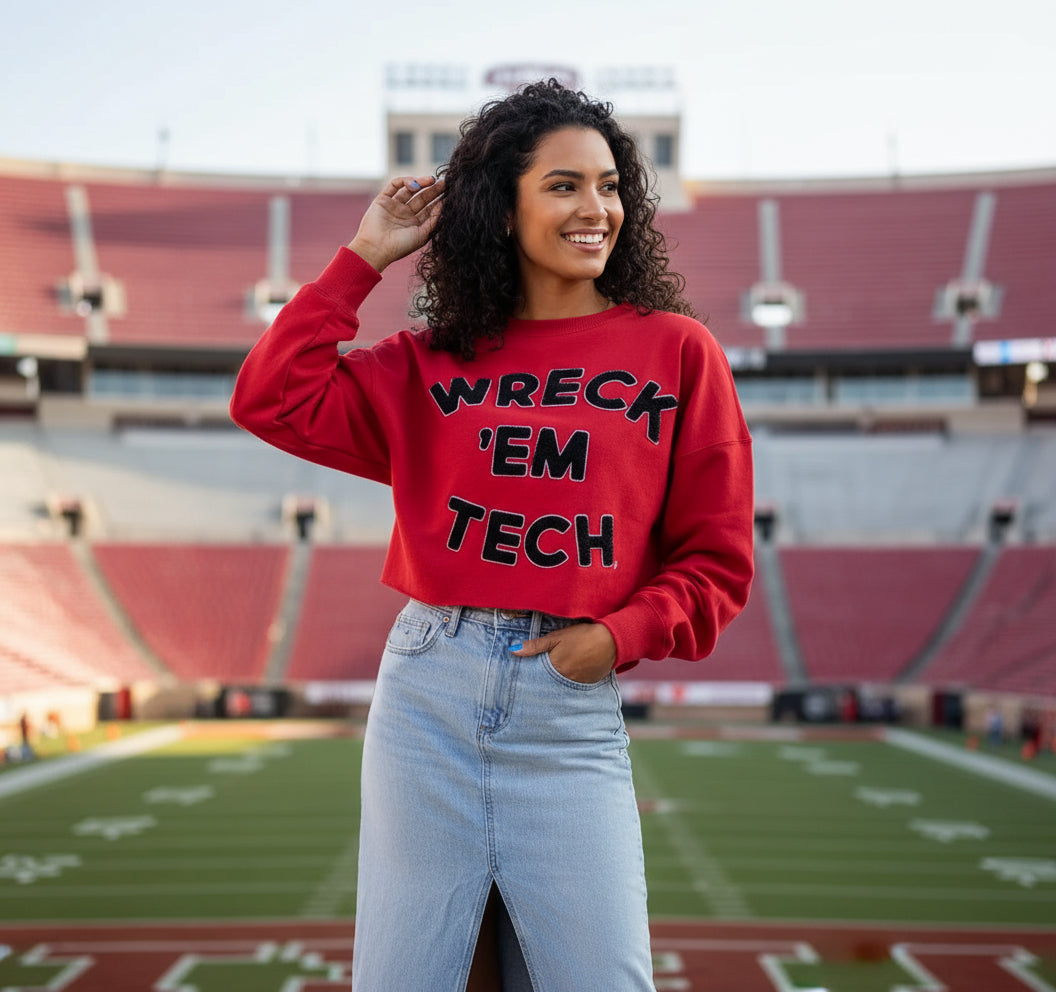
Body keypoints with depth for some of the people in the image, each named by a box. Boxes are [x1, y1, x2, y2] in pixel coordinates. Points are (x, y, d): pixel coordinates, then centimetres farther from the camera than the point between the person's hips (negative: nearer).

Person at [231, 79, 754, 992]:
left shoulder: (675, 350, 4)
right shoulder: (431, 365, 10)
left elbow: (717, 562, 6)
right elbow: (274, 401, 1)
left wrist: (621, 634, -11)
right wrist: (365, 256, 5)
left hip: (572, 705, -1)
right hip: (427, 686, 2)